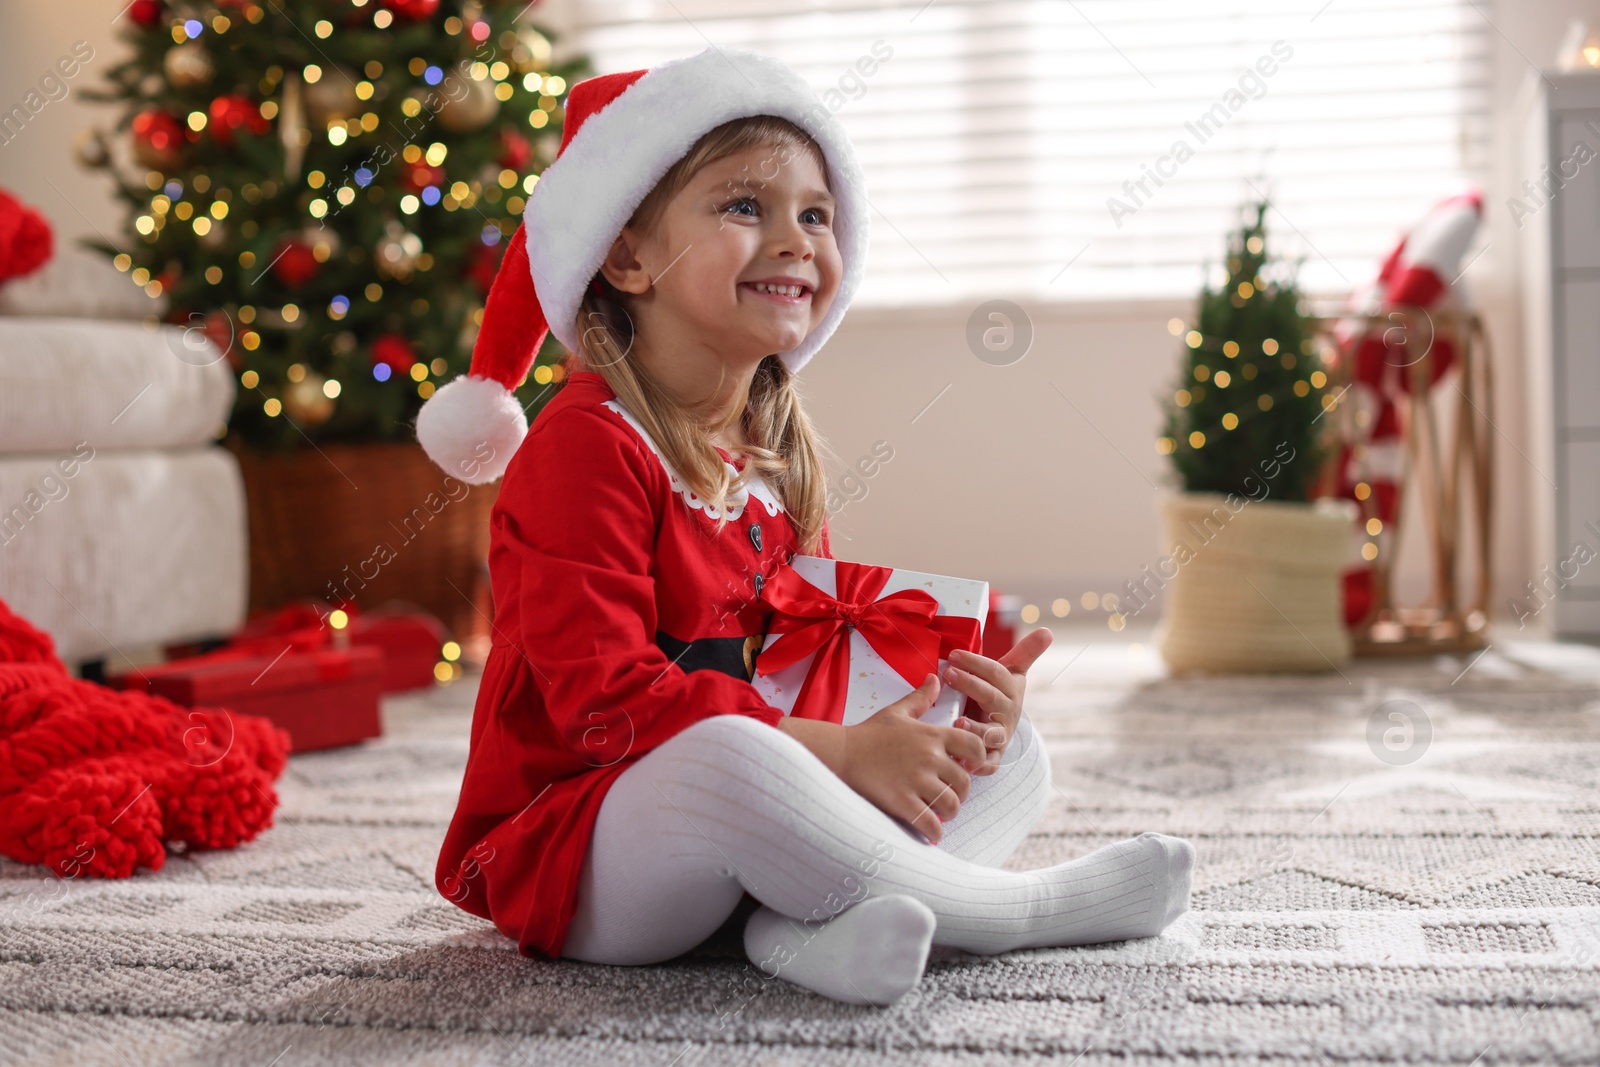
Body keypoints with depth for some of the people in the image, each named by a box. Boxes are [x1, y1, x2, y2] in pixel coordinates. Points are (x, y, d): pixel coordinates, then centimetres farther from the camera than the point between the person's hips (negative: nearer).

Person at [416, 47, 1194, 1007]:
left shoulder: (779, 453, 11)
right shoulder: (585, 447, -17)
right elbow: (605, 695, -25)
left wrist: (951, 689, -9)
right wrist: (838, 750, -28)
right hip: (567, 852, -8)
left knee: (1013, 750, 2)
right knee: (730, 755, -41)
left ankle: (815, 927, -28)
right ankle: (1021, 907, -21)